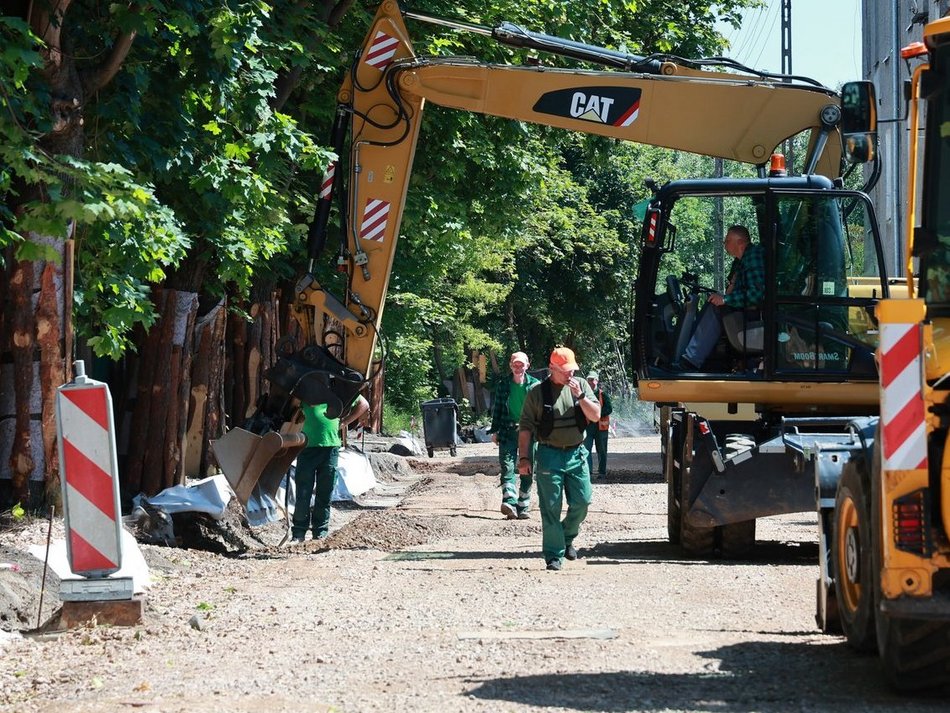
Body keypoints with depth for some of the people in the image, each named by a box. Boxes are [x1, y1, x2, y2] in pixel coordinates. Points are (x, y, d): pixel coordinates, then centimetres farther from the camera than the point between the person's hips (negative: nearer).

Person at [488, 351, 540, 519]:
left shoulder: (535, 385, 4)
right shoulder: (503, 385, 8)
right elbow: (497, 409, 12)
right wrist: (495, 431, 8)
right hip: (508, 431, 0)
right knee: (507, 467, -14)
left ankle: (522, 508, 9)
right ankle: (509, 502, -24)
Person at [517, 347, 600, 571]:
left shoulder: (581, 386, 6)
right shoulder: (537, 393, -2)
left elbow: (595, 415, 0)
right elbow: (526, 428, -1)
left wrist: (580, 396, -14)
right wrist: (524, 458, -7)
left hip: (576, 454, 3)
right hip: (549, 455, -3)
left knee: (581, 502, 4)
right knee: (550, 508, -3)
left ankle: (567, 538, 29)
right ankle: (554, 555, 1)